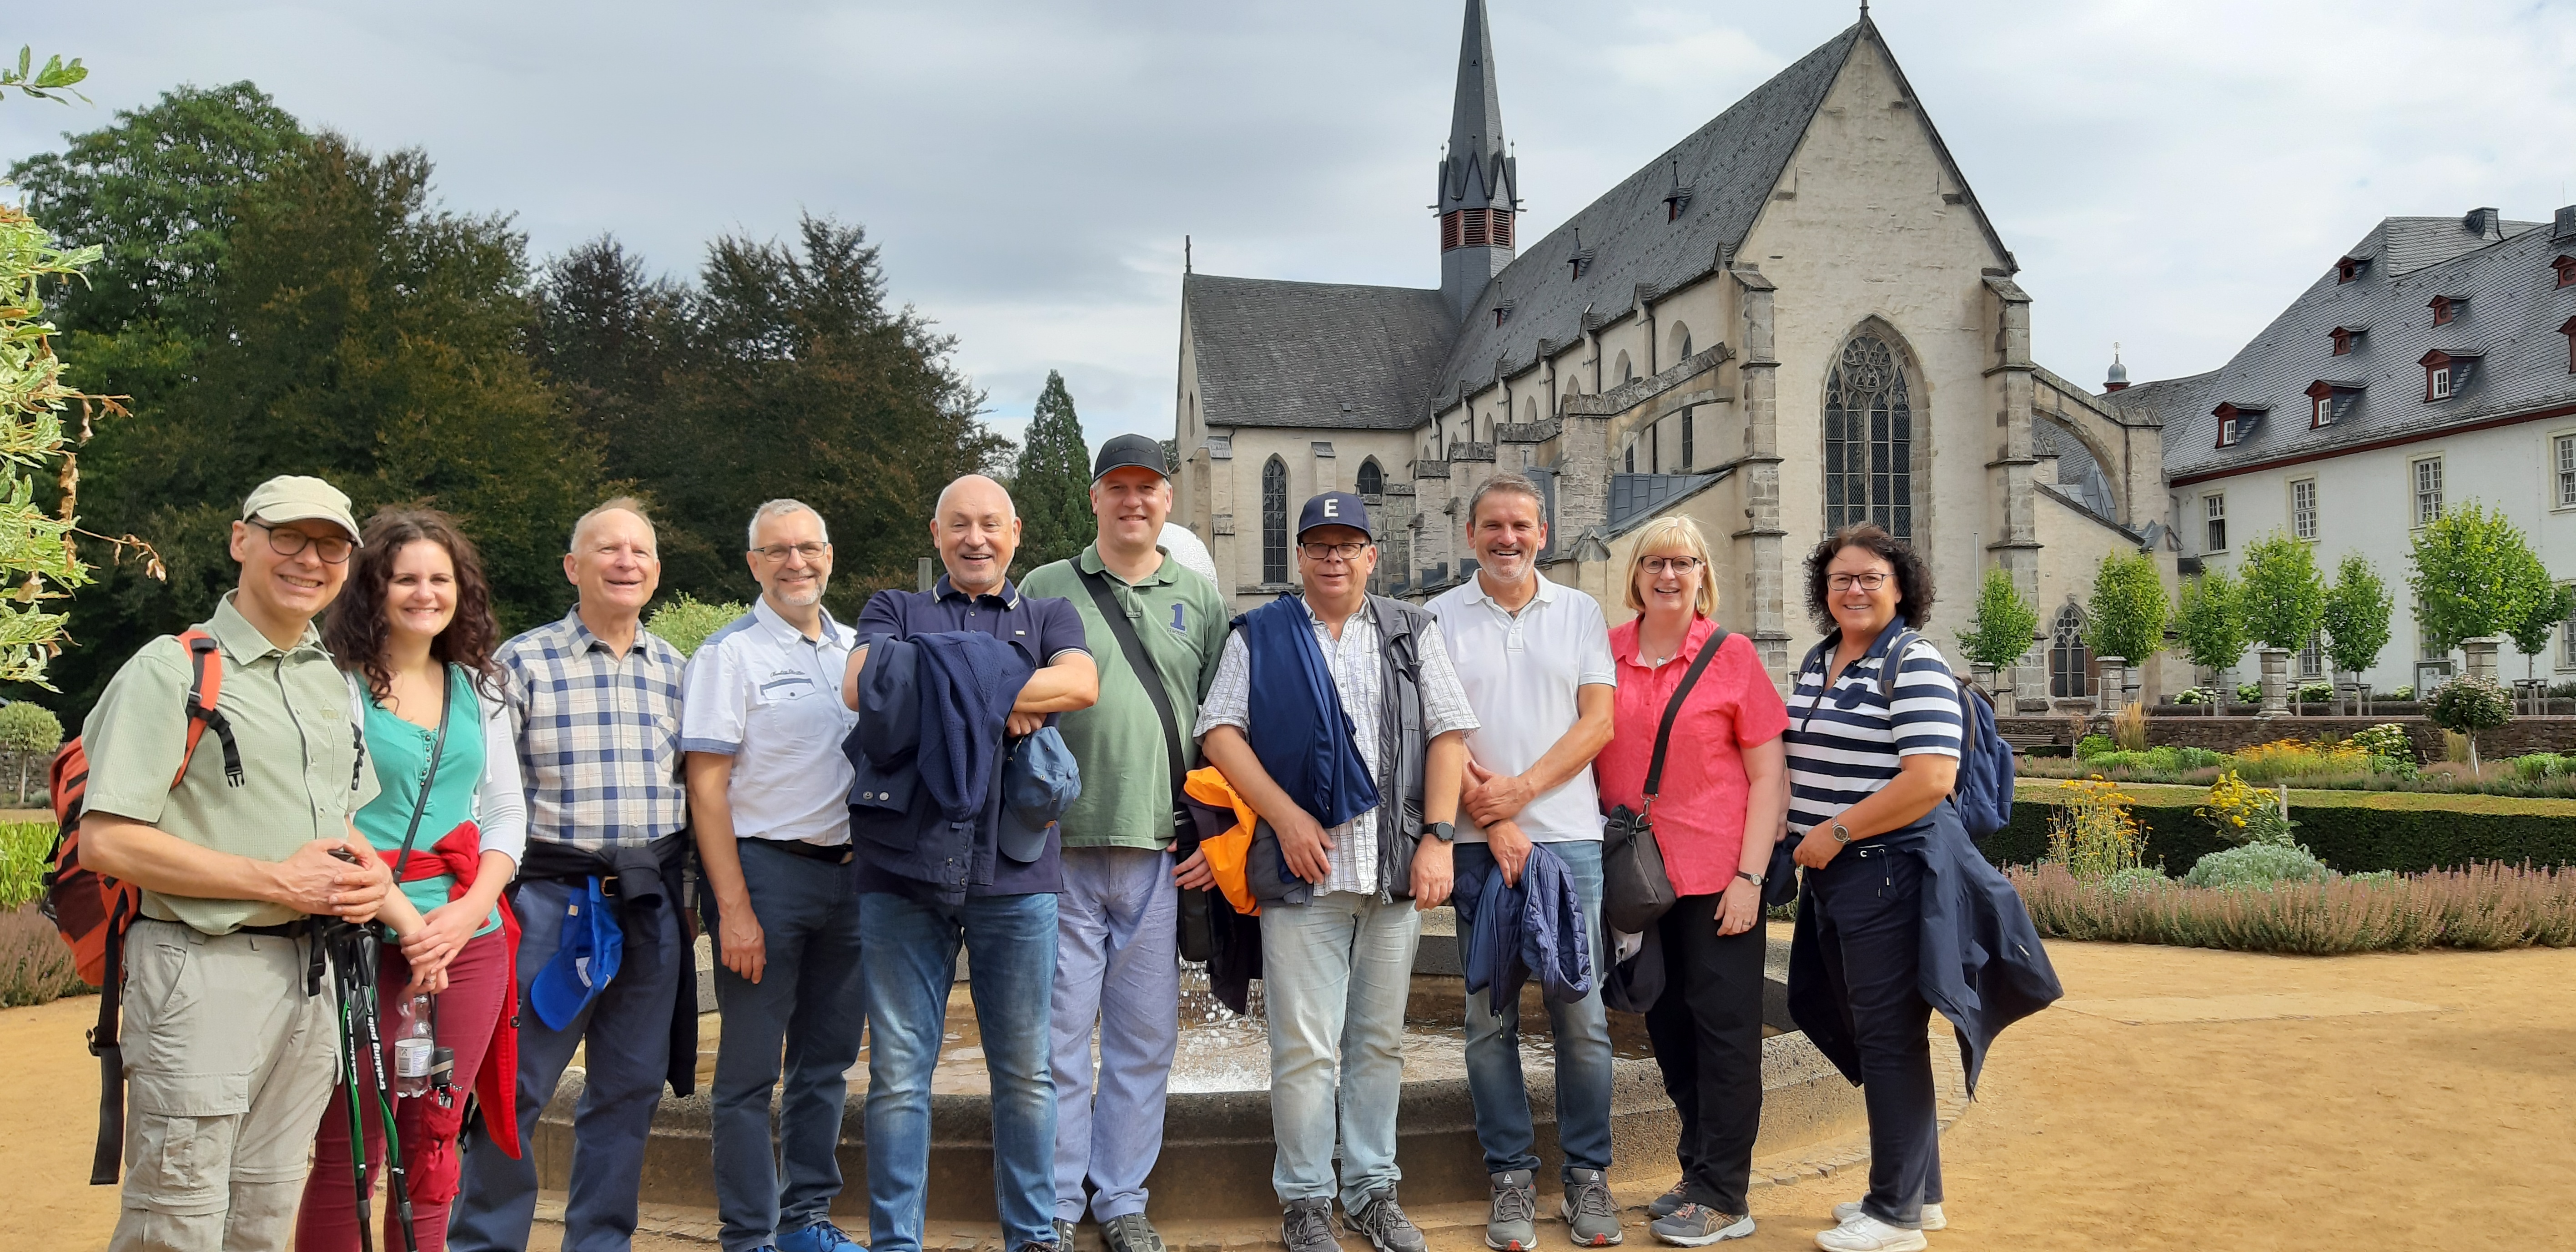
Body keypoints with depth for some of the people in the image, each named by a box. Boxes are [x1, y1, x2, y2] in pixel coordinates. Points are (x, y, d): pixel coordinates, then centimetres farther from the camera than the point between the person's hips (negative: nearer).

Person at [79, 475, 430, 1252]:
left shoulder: (332, 680, 15)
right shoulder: (172, 670, -8)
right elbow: (106, 842, -16)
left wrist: (399, 912, 7)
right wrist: (281, 881, -16)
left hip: (311, 976, 7)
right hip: (203, 975, -7)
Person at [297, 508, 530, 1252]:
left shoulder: (479, 689, 12)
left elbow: (507, 815, 11)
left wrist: (469, 911, -5)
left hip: (468, 944, 4)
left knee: (432, 1143, 10)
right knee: (348, 1151, 1)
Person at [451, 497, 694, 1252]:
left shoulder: (675, 670, 10)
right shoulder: (523, 663, -1)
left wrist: (684, 886, 11)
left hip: (653, 906, 4)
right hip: (554, 897, -4)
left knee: (631, 1090, 10)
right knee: (515, 1087, 2)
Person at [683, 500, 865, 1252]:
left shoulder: (857, 649, 11)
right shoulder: (731, 654, -6)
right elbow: (706, 787, -10)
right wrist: (734, 908, -16)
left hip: (848, 872, 6)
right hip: (764, 870, -6)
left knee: (828, 1060, 13)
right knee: (750, 1070, 1)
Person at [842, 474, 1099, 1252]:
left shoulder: (1047, 618, 15)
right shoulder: (895, 611, 16)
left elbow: (1080, 685, -7)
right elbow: (861, 686, -5)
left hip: (1015, 872, 0)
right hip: (902, 866, 0)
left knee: (1025, 1070, 8)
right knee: (898, 1071, 3)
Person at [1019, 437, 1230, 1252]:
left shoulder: (1200, 600, 12)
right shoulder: (1046, 590, 8)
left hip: (1161, 850, 2)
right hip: (1059, 847, -1)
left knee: (1145, 1037, 8)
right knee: (1059, 1032, 2)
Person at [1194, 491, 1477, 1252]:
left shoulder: (1411, 634, 13)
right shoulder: (1258, 637, 8)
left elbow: (1448, 734, 7)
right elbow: (1219, 730, -1)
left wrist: (1437, 837, -4)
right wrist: (1285, 816, -11)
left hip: (1396, 871, 2)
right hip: (1302, 869, -2)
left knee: (1381, 1041, 10)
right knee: (1305, 1046, -1)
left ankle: (1372, 1190, 23)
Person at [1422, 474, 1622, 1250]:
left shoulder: (1580, 613, 10)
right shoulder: (1440, 618, 6)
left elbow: (1598, 721, 2)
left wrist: (1521, 790, -9)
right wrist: (1492, 823, -8)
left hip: (1569, 836, 1)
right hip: (1476, 841, 0)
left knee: (1582, 1012, 1)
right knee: (1490, 1016, 4)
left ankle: (1588, 1174, 14)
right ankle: (1512, 1176, 15)